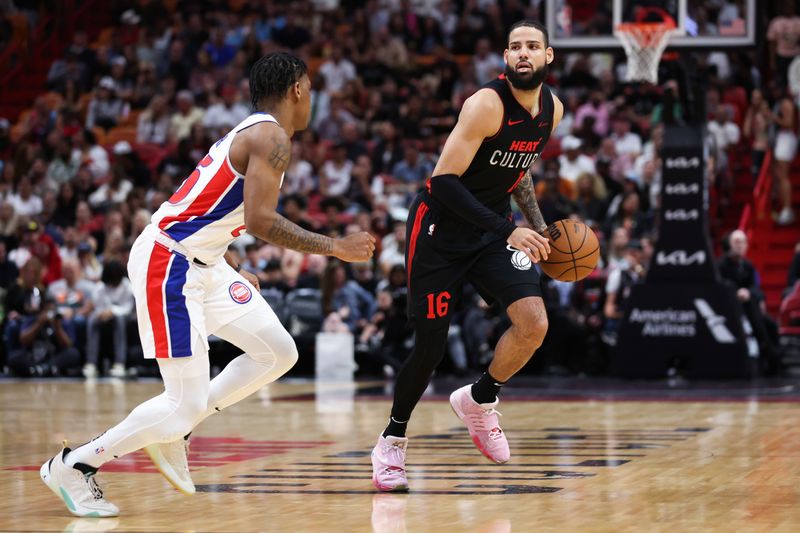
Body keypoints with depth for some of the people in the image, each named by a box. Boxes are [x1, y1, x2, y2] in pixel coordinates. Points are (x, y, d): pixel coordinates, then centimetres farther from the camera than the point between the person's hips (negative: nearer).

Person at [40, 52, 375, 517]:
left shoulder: (252, 133, 17)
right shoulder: (272, 138, -13)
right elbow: (260, 221, -25)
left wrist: (237, 273, 25)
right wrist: (335, 248, -18)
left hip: (202, 263, 10)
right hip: (167, 265, -10)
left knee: (279, 353, 9)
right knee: (186, 404, -11)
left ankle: (173, 432, 14)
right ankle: (73, 466, 1)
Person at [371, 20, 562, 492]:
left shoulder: (553, 109, 0)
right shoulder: (487, 104, -23)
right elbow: (444, 180, -27)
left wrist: (539, 227, 9)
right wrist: (507, 231, -31)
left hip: (493, 228, 6)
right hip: (440, 227, -6)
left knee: (534, 323, -14)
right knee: (431, 346, -3)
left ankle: (479, 400, 12)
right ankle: (393, 442, 19)